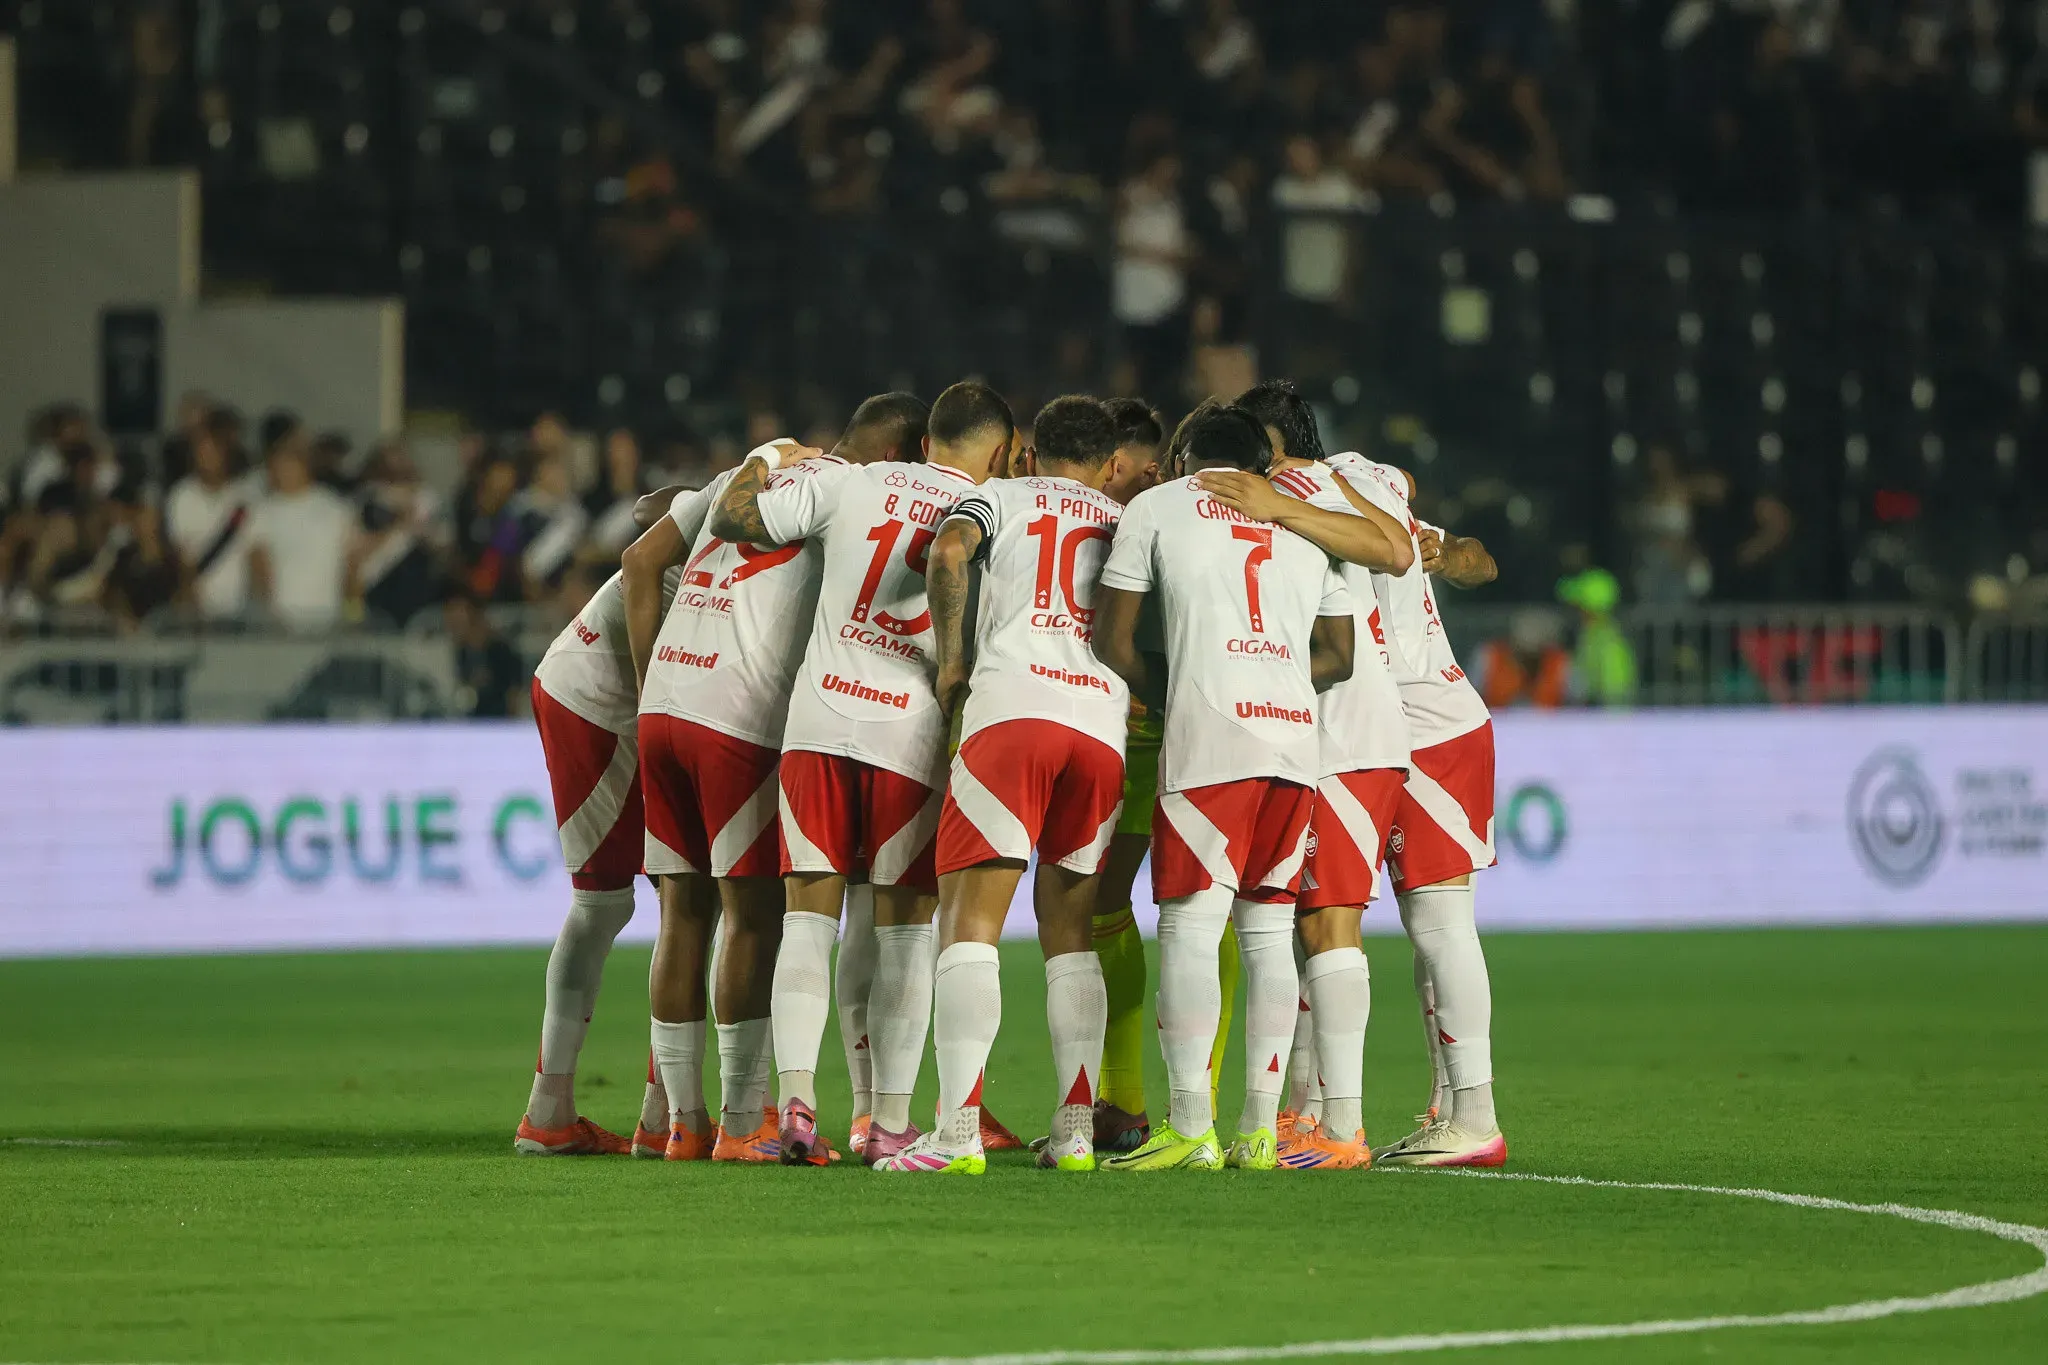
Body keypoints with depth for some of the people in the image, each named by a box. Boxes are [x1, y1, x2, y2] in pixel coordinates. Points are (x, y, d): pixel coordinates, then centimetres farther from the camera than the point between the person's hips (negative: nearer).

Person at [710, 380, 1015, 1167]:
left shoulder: (851, 484, 7)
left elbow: (732, 521, 10)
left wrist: (756, 470, 27)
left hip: (819, 716, 1)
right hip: (911, 725, -1)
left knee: (808, 918, 6)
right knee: (905, 926, 7)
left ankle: (796, 1102, -7)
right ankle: (891, 1123, 4)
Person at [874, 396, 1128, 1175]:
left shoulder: (1001, 497, 19)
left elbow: (948, 554, -2)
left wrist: (951, 659, 6)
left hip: (1012, 709, -3)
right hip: (1106, 726, 3)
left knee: (969, 924, -6)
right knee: (1070, 935, 14)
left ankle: (958, 1132, -19)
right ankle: (1075, 1132, 7)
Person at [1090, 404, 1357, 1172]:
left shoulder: (1156, 508, 12)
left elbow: (1112, 640, 11)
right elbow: (1338, 656, 22)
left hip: (1207, 735, -4)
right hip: (1297, 735, 4)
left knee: (1190, 928, -5)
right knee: (1268, 931, 8)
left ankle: (1190, 1129, -12)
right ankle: (1260, 1130, 5)